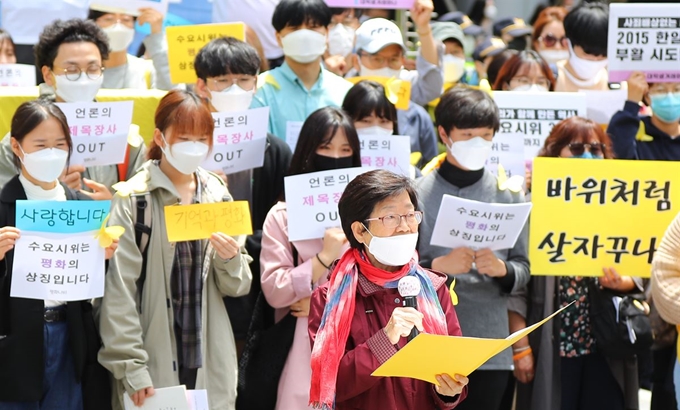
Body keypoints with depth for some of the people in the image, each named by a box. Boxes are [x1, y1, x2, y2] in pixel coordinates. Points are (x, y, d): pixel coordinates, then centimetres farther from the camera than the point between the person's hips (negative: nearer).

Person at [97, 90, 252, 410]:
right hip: (153, 363, -4)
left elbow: (237, 287, 11)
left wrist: (230, 260, -9)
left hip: (211, 362, 4)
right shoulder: (134, 199, -8)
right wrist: (131, 367, -14)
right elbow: (119, 292, -10)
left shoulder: (218, 195, 7)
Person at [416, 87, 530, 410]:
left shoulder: (509, 194, 7)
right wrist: (439, 266, -20)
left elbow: (523, 270, 8)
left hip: (491, 346, 3)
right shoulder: (418, 193, -4)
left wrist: (501, 269, -13)